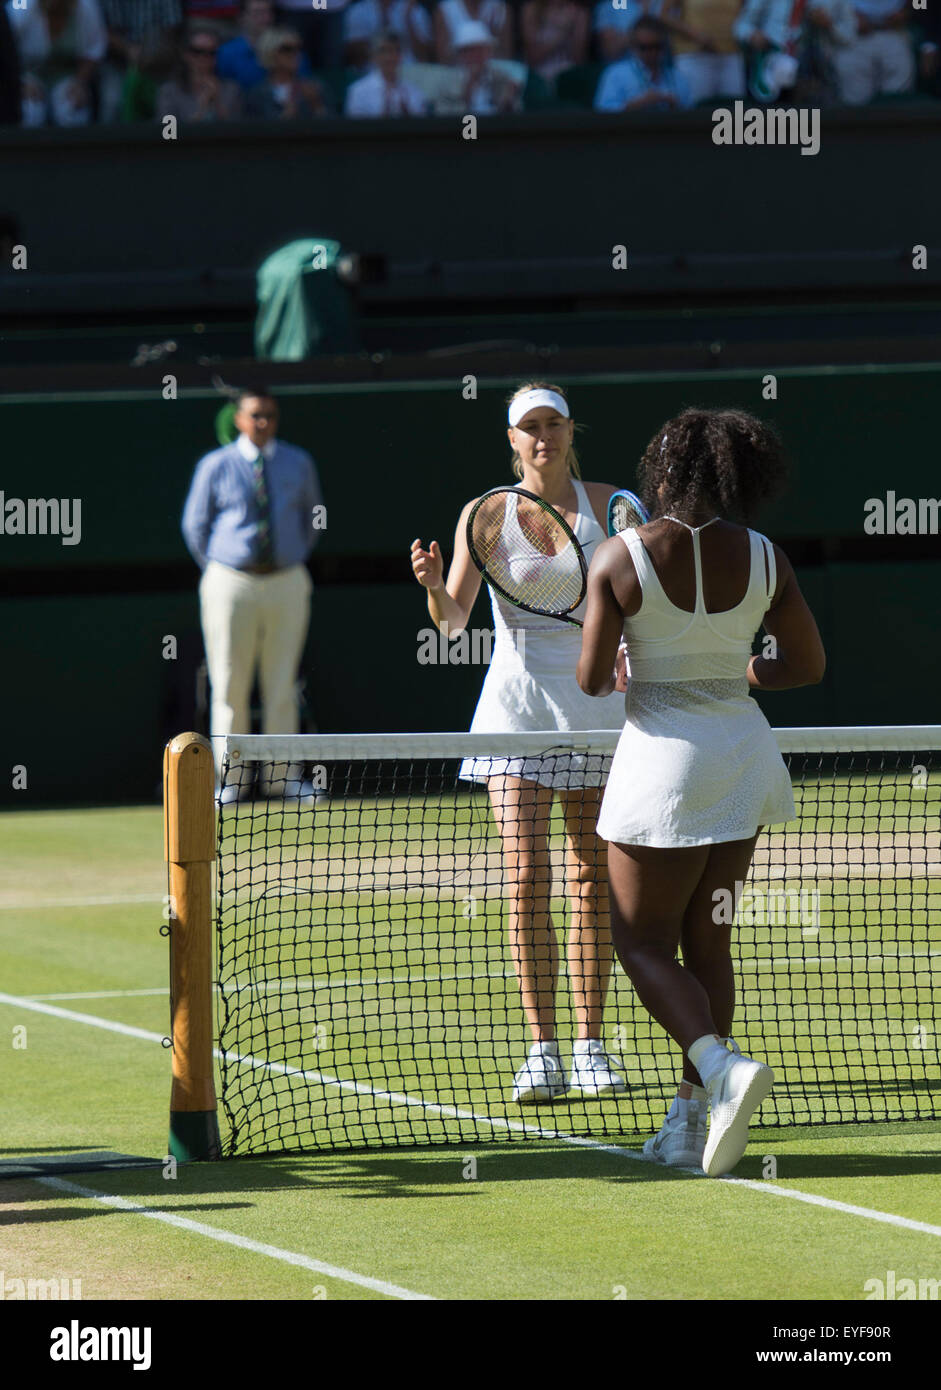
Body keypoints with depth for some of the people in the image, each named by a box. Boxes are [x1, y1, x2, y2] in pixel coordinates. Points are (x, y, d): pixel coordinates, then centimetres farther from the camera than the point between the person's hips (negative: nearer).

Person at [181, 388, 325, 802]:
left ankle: (281, 775, 10)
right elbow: (195, 524, 9)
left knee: (281, 684, 4)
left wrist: (297, 555, 13)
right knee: (229, 686, -2)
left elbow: (313, 516, 23)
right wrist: (218, 572, 7)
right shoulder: (215, 466, 0)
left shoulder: (298, 464, 7)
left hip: (286, 585, 2)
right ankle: (230, 778, 4)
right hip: (232, 584, -2)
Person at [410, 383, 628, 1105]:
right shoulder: (485, 514, 2)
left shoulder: (605, 504, 3)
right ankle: (543, 1050, -7)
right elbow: (454, 619, -2)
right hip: (516, 701, -1)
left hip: (595, 700, 1)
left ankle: (592, 1045, 11)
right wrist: (434, 585, -23)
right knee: (527, 875, -10)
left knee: (592, 879, 4)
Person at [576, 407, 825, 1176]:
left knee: (643, 942, 5)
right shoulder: (764, 558, -3)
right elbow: (808, 664, 5)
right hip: (743, 751, 4)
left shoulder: (620, 558, -14)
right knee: (707, 941, 14)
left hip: (664, 754, -4)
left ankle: (721, 1065, -20)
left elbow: (592, 679, -12)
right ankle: (690, 1123, 13)